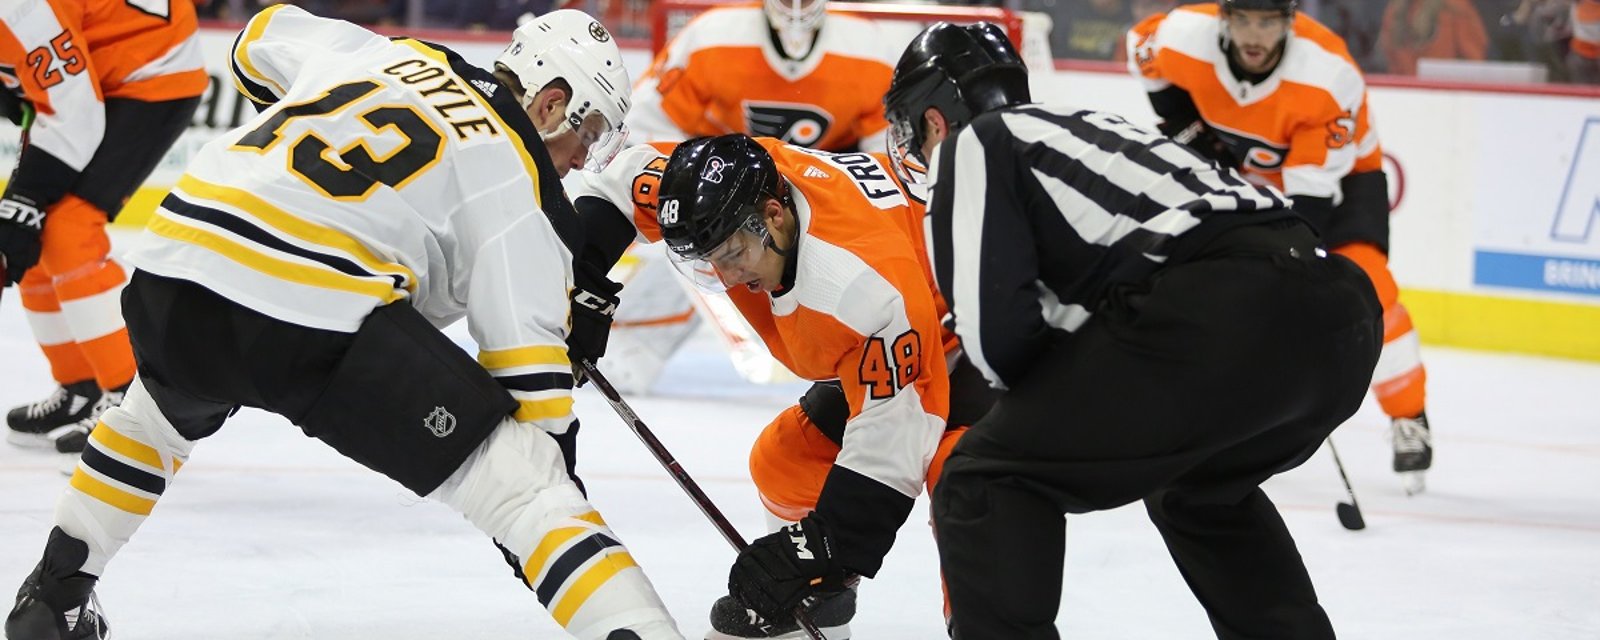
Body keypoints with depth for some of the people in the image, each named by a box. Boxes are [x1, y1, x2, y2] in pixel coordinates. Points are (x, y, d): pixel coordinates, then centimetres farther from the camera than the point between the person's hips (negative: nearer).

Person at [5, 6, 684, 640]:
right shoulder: (517, 178, 8)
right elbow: (527, 355, 0)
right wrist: (555, 464, 7)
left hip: (169, 274, 7)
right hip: (317, 318, -7)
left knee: (159, 417, 41)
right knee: (521, 481, -5)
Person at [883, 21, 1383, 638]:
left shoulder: (971, 145, 14)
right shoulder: (1091, 127, 37)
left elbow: (994, 327, 1)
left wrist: (1049, 395, 18)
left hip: (1211, 320, -8)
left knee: (984, 482, 5)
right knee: (1203, 487, 37)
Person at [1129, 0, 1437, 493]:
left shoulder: (1328, 76, -37)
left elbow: (1312, 186, -36)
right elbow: (1143, 47, -1)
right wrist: (1186, 126, -8)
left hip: (1339, 175, -4)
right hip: (1237, 171, 4)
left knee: (1360, 282, -23)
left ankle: (1409, 420, -10)